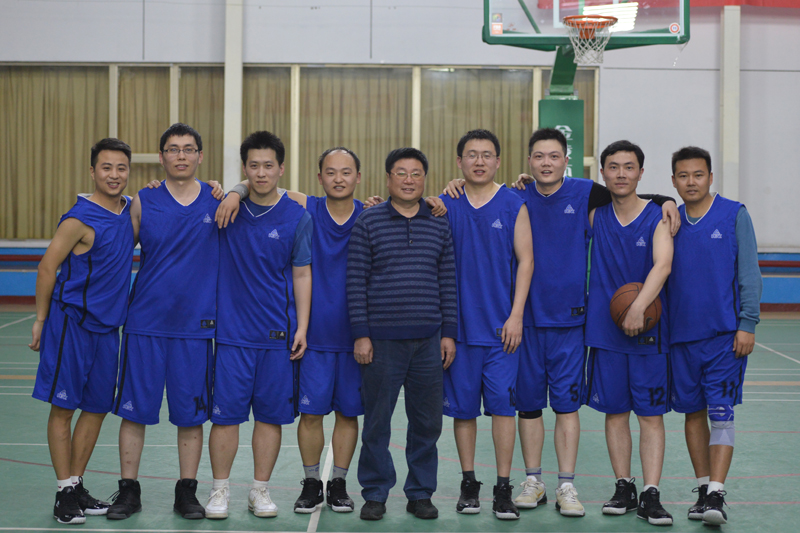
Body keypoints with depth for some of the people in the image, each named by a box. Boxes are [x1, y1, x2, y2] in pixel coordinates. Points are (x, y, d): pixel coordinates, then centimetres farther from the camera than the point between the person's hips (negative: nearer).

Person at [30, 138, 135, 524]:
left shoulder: (132, 209, 6)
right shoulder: (80, 220, -14)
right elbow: (47, 268, -8)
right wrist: (41, 321, -4)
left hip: (108, 326, 7)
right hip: (72, 322, -7)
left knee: (97, 409, 10)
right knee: (63, 407, -1)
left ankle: (77, 486, 21)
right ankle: (65, 493, 6)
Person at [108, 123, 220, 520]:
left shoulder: (219, 201, 2)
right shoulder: (143, 202, 3)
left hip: (195, 324, 0)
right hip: (145, 322, 0)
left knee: (190, 414, 6)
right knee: (134, 410, 4)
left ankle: (187, 492, 19)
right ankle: (128, 491, 16)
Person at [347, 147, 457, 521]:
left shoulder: (439, 225, 9)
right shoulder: (368, 222, 1)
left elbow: (448, 282, 11)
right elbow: (356, 282, -1)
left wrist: (449, 333, 6)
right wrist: (360, 334, -6)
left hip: (429, 341, 2)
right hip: (381, 340, -2)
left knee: (427, 422, 7)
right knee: (376, 421, 3)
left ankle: (420, 493, 21)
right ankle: (375, 494, 17)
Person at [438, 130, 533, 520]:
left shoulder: (514, 205, 2)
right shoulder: (444, 205, 5)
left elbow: (525, 260, 0)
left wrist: (516, 316, -6)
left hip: (501, 325, -1)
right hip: (459, 323, 2)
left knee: (502, 403, -4)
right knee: (463, 405, 6)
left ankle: (503, 488, 4)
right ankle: (468, 484, 18)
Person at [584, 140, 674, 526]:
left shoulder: (657, 217, -3)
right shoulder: (594, 215, 6)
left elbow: (662, 266, -17)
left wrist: (638, 307, -30)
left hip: (648, 328, -2)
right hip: (605, 329, 3)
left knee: (650, 414, -2)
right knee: (615, 412, 7)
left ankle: (651, 495, -1)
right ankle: (624, 488, 16)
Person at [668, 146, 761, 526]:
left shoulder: (734, 215, -1)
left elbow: (749, 273, -2)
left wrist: (747, 324, -9)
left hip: (724, 334, -4)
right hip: (681, 334, 4)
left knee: (721, 412, -8)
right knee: (693, 412, 9)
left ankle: (716, 495, -9)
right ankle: (703, 489, 19)